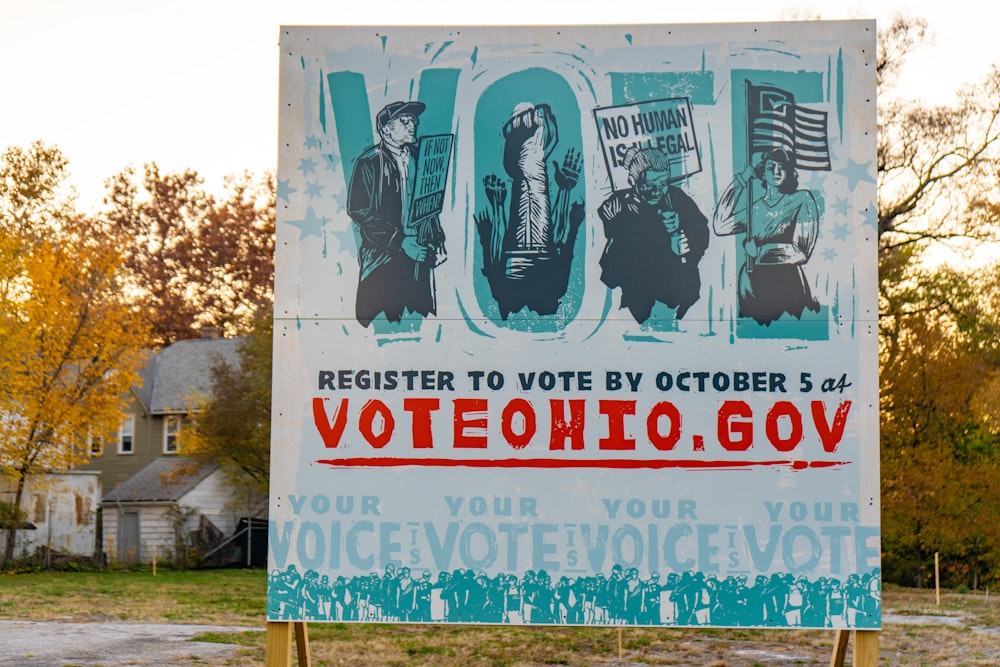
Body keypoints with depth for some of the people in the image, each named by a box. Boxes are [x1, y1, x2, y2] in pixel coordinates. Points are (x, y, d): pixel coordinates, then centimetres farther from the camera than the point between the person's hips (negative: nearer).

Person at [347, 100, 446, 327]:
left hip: (420, 256, 5)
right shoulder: (369, 162, -4)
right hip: (383, 257, -5)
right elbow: (359, 212, -11)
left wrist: (438, 243, 7)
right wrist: (401, 243, -15)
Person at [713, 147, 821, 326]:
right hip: (752, 283, 4)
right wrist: (742, 179, 5)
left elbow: (801, 251, -5)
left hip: (786, 283, -4)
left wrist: (759, 251, -1)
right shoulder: (755, 207, 14)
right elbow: (720, 226, 0)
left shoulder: (801, 199, 2)